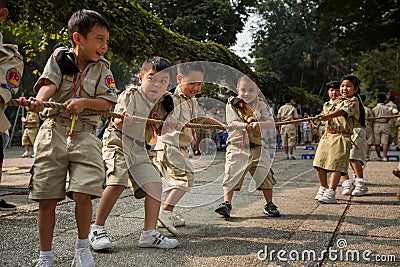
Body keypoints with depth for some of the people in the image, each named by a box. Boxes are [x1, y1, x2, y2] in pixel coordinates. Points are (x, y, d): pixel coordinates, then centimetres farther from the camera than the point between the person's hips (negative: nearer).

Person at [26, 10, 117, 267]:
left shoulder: (102, 68, 8)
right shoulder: (59, 57, 6)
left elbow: (107, 102, 1)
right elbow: (49, 84, -9)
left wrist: (84, 102, -16)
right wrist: (39, 100, -29)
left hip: (85, 134, 0)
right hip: (53, 132, 0)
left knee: (83, 194, -13)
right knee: (47, 198, 2)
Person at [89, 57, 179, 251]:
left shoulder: (163, 102, 4)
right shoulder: (130, 95, -12)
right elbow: (116, 124, -17)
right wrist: (121, 120, -38)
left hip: (139, 151, 6)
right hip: (117, 145, -6)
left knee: (155, 184, -6)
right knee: (117, 182, -24)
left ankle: (149, 234, 4)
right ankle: (97, 229, -7)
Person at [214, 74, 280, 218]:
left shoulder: (261, 105, 5)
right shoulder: (232, 104, 2)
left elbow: (271, 123, -5)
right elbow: (232, 122, -11)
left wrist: (259, 124, -26)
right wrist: (244, 125, -31)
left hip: (258, 147, 2)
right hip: (237, 146, -2)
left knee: (265, 176, 6)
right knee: (232, 175, -9)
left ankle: (269, 205, 21)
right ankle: (226, 203, -1)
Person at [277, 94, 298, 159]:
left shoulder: (281, 108, 9)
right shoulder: (293, 108, 0)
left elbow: (278, 118, 7)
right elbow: (296, 119, -2)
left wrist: (280, 127, 13)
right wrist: (296, 128, 2)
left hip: (283, 126, 3)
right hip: (291, 125, -3)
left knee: (284, 141, 8)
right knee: (291, 141, -1)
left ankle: (286, 155, 11)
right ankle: (290, 155, -3)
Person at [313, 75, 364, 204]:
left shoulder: (353, 101, -2)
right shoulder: (337, 101, 21)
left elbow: (342, 112, -22)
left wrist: (326, 116, -36)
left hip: (341, 137, -7)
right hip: (327, 135, 7)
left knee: (335, 165, -14)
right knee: (319, 164, 4)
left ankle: (331, 193, -15)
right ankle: (323, 188, 20)